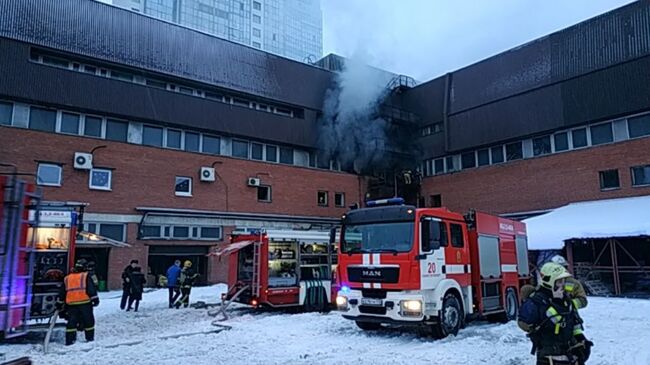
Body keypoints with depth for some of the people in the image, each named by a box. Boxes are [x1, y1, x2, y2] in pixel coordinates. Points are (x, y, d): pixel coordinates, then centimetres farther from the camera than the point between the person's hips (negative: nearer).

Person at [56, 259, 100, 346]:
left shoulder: (67, 278, 15)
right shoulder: (86, 276, 0)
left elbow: (62, 293, 20)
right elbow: (91, 289, -8)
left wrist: (59, 304, 28)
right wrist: (95, 299, -6)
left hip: (71, 304, 4)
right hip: (85, 303, -4)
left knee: (71, 322, 8)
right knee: (88, 321, 7)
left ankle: (69, 340, 5)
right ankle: (90, 338, 12)